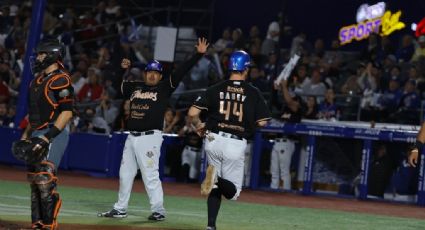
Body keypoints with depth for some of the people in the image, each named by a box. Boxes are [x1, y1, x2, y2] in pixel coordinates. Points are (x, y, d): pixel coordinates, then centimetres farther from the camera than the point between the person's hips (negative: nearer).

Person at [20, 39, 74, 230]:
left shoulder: (61, 80, -12)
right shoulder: (38, 79, 17)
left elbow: (67, 112, -18)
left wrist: (48, 136, -22)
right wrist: (26, 134, 19)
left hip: (54, 134, -9)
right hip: (37, 134, 10)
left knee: (45, 180, -16)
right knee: (33, 180, 9)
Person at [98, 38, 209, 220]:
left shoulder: (164, 88, 1)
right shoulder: (134, 87, 15)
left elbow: (181, 72, -7)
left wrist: (199, 54, -14)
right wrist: (122, 68, 13)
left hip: (150, 137, -6)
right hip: (132, 137, 6)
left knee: (150, 175, -9)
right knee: (125, 174, 12)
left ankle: (158, 211, -4)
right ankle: (120, 209, 22)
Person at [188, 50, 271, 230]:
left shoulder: (216, 89, 2)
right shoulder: (253, 93, -2)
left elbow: (193, 113, -3)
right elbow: (262, 122, -3)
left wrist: (198, 126, 17)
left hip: (213, 140, 3)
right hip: (236, 145, -2)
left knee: (215, 188, 17)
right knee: (232, 192, 6)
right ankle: (217, 180, -26)